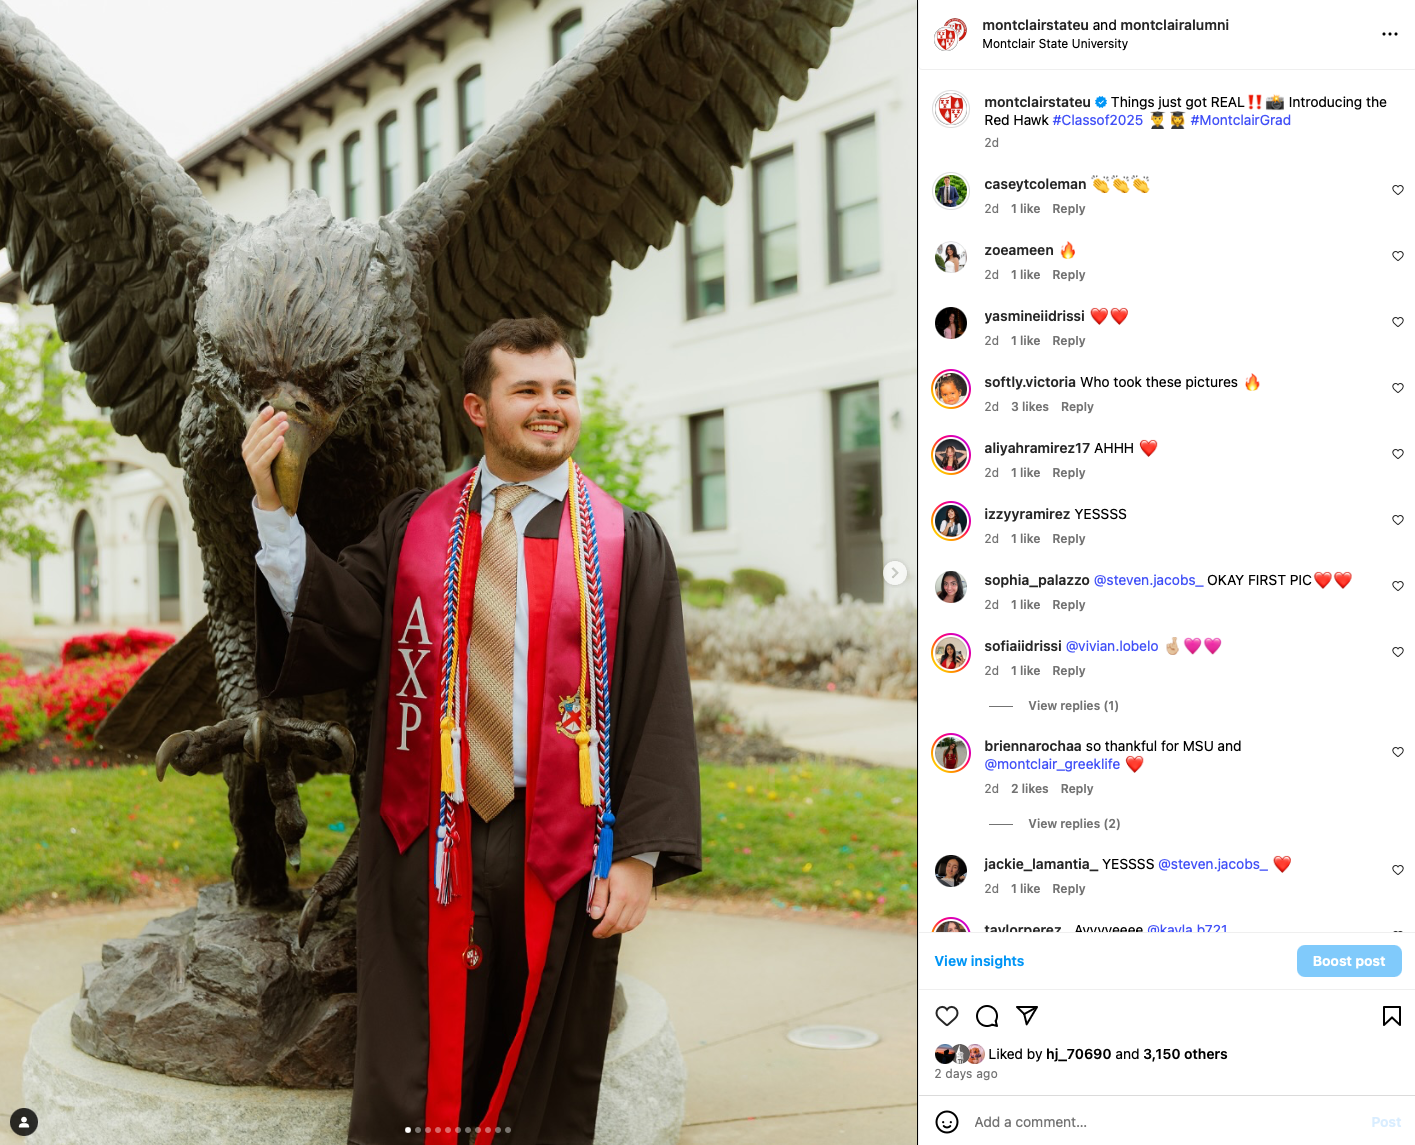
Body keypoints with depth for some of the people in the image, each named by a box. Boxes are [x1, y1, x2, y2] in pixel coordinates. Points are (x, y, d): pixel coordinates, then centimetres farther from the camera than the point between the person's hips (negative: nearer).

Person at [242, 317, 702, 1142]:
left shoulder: (627, 543, 0)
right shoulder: (413, 527, 7)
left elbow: (659, 706, -5)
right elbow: (331, 629, -3)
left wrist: (640, 856, -12)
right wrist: (273, 507, -11)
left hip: (559, 851, -1)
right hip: (428, 847, 1)